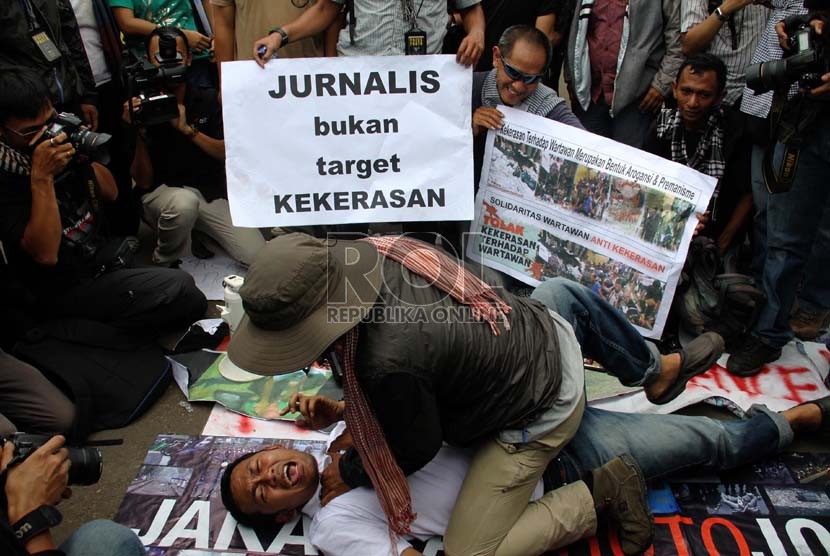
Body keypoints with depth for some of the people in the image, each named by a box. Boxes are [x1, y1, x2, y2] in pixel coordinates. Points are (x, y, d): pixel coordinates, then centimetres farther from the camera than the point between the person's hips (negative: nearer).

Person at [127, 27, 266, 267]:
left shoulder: (208, 99, 3)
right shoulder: (140, 107, -5)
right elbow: (144, 182, -8)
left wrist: (187, 128, -19)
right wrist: (140, 133, -23)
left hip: (211, 192, 2)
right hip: (162, 193, -2)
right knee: (184, 202, -39)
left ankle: (197, 230, 12)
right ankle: (164, 264, -9)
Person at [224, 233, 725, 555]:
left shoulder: (387, 363, -37)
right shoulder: (372, 251, -15)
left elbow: (417, 449, -14)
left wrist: (348, 472, 2)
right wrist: (352, 407, 5)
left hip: (541, 414, -7)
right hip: (546, 335, 8)